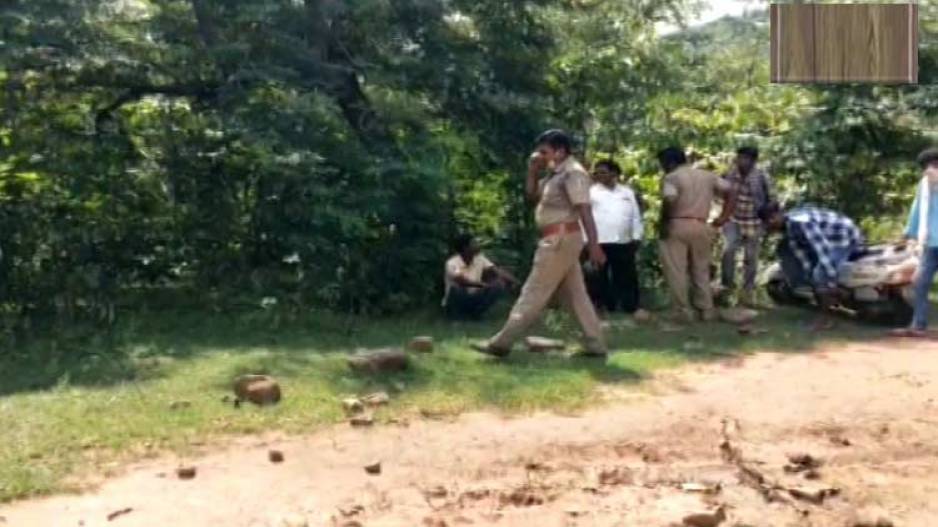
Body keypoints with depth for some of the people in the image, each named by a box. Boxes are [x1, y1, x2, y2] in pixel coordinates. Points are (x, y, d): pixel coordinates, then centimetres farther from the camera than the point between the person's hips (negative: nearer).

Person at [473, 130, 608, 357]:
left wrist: (594, 246, -25)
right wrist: (533, 171, 6)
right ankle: (595, 345, 10)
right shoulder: (556, 175, 17)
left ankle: (501, 343, -3)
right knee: (575, 295, 9)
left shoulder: (573, 173, -13)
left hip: (560, 239, -10)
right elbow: (532, 195, 23)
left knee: (533, 293, -6)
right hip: (559, 240, 10)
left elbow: (585, 211, -20)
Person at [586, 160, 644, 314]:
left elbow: (636, 216, 14)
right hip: (599, 243, -3)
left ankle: (631, 307, 14)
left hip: (624, 243, 3)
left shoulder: (627, 192, 15)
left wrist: (636, 237, 5)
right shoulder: (591, 192, 5)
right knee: (599, 278, 0)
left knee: (627, 277, 6)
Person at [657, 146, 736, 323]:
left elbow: (669, 201, -23)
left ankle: (683, 312, 1)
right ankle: (707, 310, 18)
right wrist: (724, 217, 9)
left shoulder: (671, 177, -5)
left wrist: (663, 224, -12)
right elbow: (731, 192, 12)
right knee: (701, 270, 16)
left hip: (677, 226, -6)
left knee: (676, 272, 1)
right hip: (701, 227, 6)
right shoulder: (707, 176, 14)